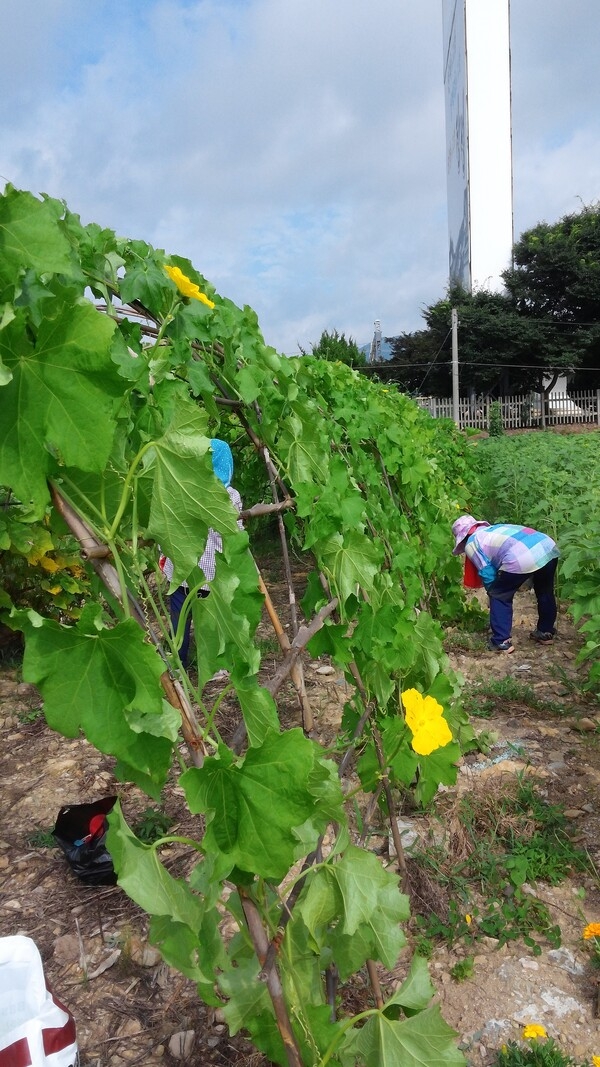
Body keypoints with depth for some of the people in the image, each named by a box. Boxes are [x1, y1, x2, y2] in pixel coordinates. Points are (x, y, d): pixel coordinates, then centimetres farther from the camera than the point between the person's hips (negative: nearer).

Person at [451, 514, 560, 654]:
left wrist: (492, 592, 26)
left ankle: (501, 642, 15)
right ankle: (546, 632, 46)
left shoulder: (471, 544, 14)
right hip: (549, 546, 8)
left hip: (522, 558, -8)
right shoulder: (495, 528, 35)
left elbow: (487, 573, 10)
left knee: (499, 597, 15)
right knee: (545, 593, 31)